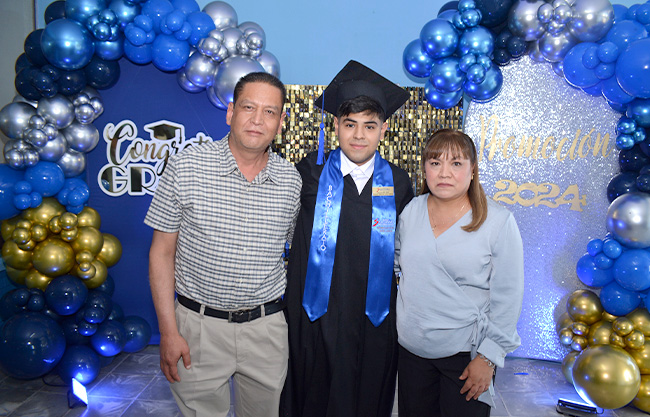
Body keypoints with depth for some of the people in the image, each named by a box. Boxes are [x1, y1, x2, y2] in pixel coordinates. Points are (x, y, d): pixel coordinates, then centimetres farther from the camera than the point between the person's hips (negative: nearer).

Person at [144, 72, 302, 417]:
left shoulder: (290, 180, -2)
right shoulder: (186, 166, -9)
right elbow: (162, 253, -5)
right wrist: (168, 332, -8)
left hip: (267, 327, 2)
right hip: (199, 325, -2)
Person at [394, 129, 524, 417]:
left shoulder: (498, 221, -11)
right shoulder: (411, 210, 0)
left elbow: (507, 297, -9)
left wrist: (488, 357, -10)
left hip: (465, 352, -3)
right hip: (411, 347, 4)